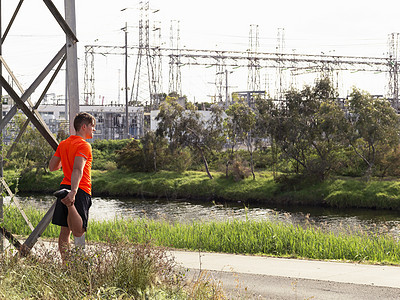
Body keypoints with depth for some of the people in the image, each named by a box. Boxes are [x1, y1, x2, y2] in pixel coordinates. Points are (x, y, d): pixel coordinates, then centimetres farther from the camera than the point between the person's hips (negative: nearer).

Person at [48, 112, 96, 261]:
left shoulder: (63, 144, 13)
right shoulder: (84, 145, -8)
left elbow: (52, 167, 18)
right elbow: (78, 169, -24)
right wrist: (73, 192, -35)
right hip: (81, 190, -8)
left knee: (65, 231, 9)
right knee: (78, 232, -14)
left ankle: (65, 262, 9)